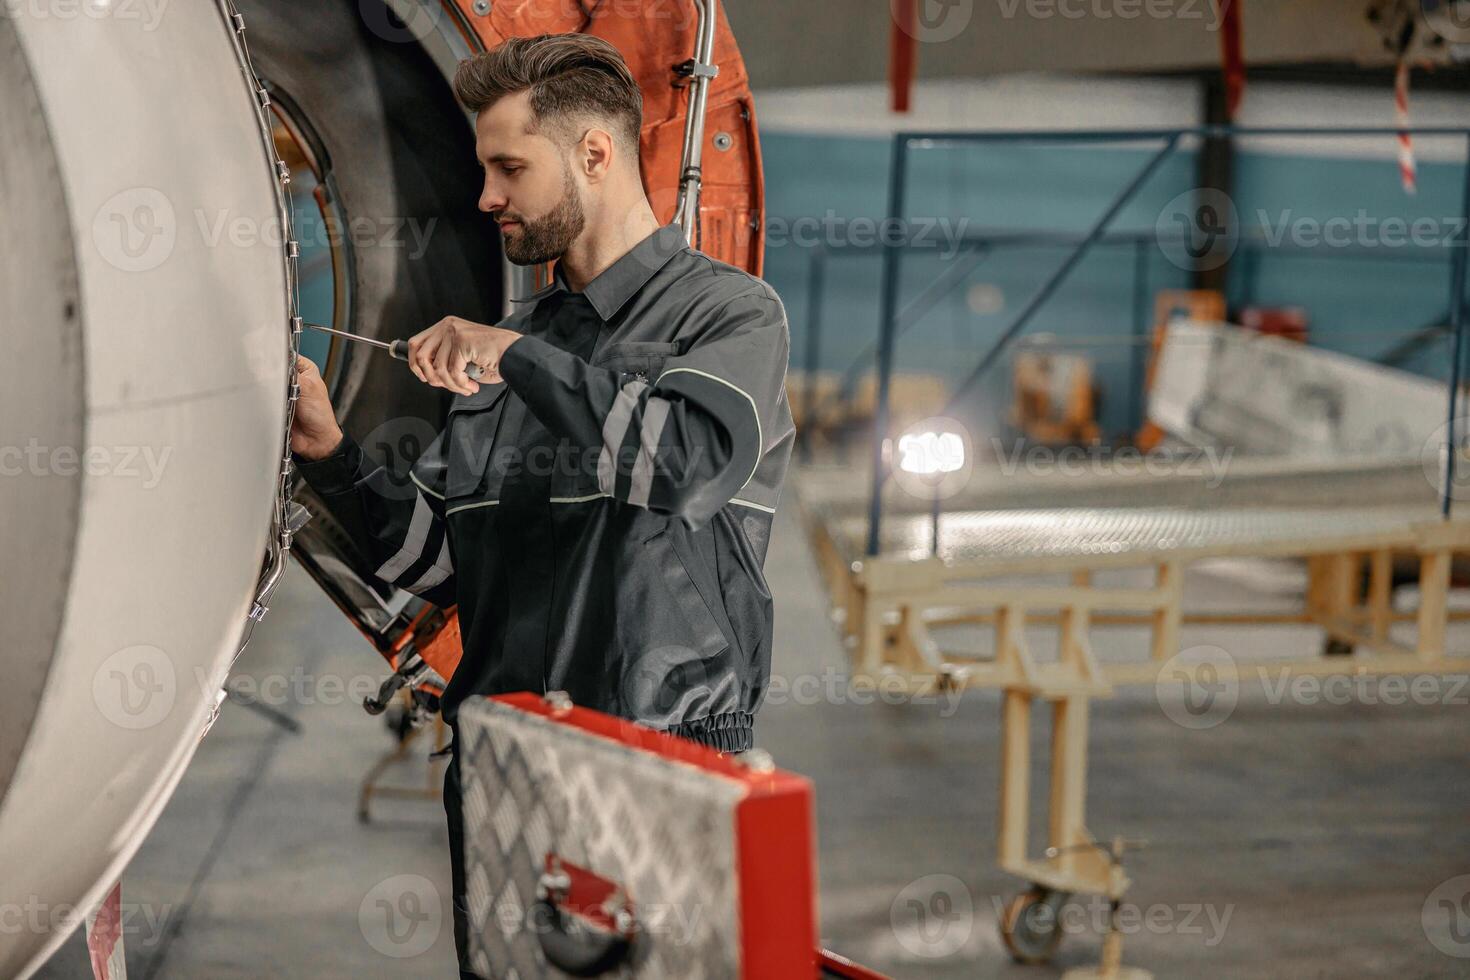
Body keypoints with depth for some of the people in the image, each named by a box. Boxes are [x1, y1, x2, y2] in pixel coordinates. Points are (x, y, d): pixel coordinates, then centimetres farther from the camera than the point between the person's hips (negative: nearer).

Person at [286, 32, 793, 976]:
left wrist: (517, 357, -19)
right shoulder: (514, 340, 15)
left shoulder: (731, 312, -3)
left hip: (664, 766, -6)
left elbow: (689, 464, -25)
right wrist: (331, 454, 1)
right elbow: (438, 560, 14)